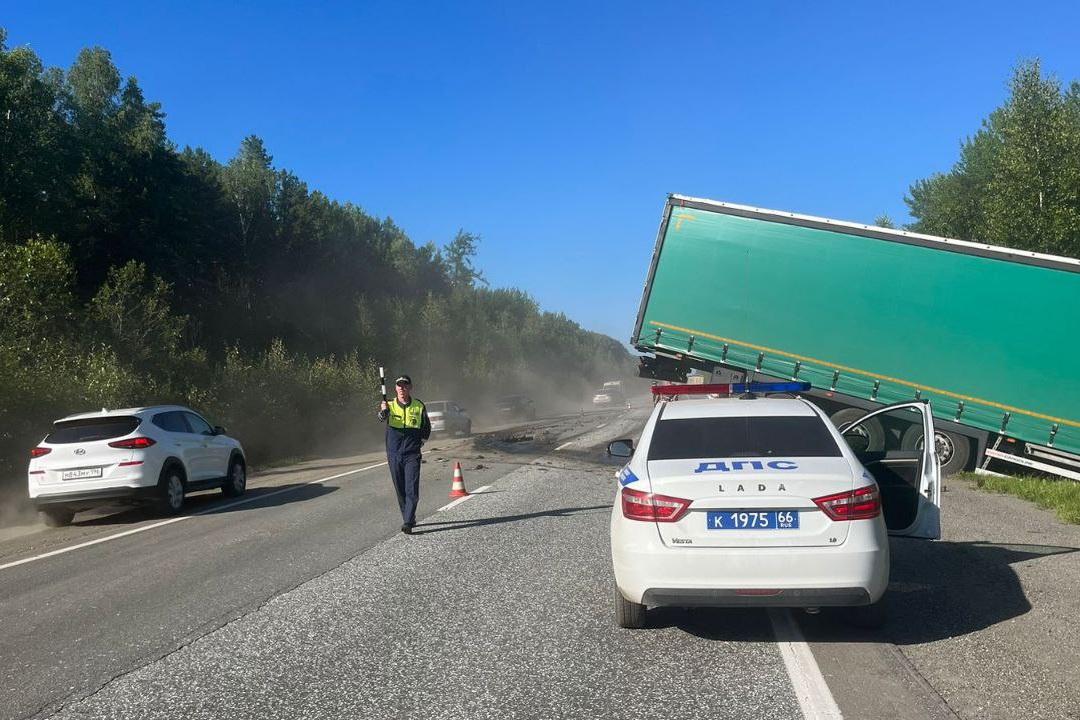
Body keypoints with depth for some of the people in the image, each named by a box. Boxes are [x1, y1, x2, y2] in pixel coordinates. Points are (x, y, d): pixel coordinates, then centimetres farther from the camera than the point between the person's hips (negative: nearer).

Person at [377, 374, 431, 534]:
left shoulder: (419, 407, 4)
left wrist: (420, 442, 5)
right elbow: (382, 418, -20)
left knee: (412, 490, -12)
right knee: (400, 491, 9)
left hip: (412, 455, -2)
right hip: (394, 455, 2)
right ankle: (410, 519, 24)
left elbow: (427, 428, 16)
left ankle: (408, 523, -14)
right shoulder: (390, 406, 3)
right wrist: (383, 411, -41)